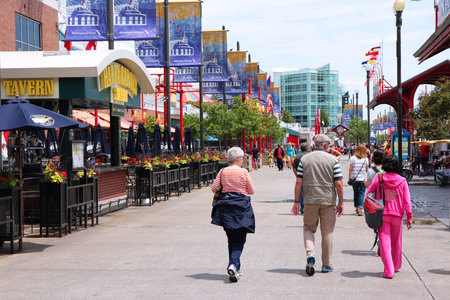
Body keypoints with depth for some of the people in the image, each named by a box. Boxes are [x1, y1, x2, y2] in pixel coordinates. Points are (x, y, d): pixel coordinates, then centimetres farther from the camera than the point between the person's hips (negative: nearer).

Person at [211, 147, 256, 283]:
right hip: (241, 206, -3)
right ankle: (233, 265, -20)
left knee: (231, 239, 14)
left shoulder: (223, 172, 2)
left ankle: (236, 269, 15)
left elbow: (213, 188, 3)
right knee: (239, 239, 1)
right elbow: (252, 191, 0)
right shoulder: (244, 172, -6)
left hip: (225, 206, 4)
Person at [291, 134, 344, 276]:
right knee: (327, 232, 9)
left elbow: (298, 182, -1)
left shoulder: (304, 159, 2)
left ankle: (310, 253, -10)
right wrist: (341, 202, 3)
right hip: (328, 201, -1)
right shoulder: (332, 159, -3)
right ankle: (326, 265, 15)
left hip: (310, 200, 1)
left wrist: (296, 202, 5)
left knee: (308, 228, 15)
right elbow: (338, 183, -6)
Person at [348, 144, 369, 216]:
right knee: (361, 194, 0)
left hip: (354, 179, 1)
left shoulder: (352, 158, -4)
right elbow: (367, 169, 3)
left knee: (355, 193, 15)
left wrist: (349, 179, 4)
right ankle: (360, 209, -14)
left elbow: (350, 169, -2)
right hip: (362, 179, -1)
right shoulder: (365, 159, -3)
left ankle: (356, 208, 25)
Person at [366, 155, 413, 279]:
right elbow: (407, 201, -3)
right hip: (397, 215, 2)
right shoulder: (402, 181, -3)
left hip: (382, 214, -1)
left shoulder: (378, 178, -4)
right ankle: (396, 266, 36)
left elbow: (368, 194, 0)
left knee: (384, 242, -1)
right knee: (396, 242, 19)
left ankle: (388, 271, -8)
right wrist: (409, 217, 2)